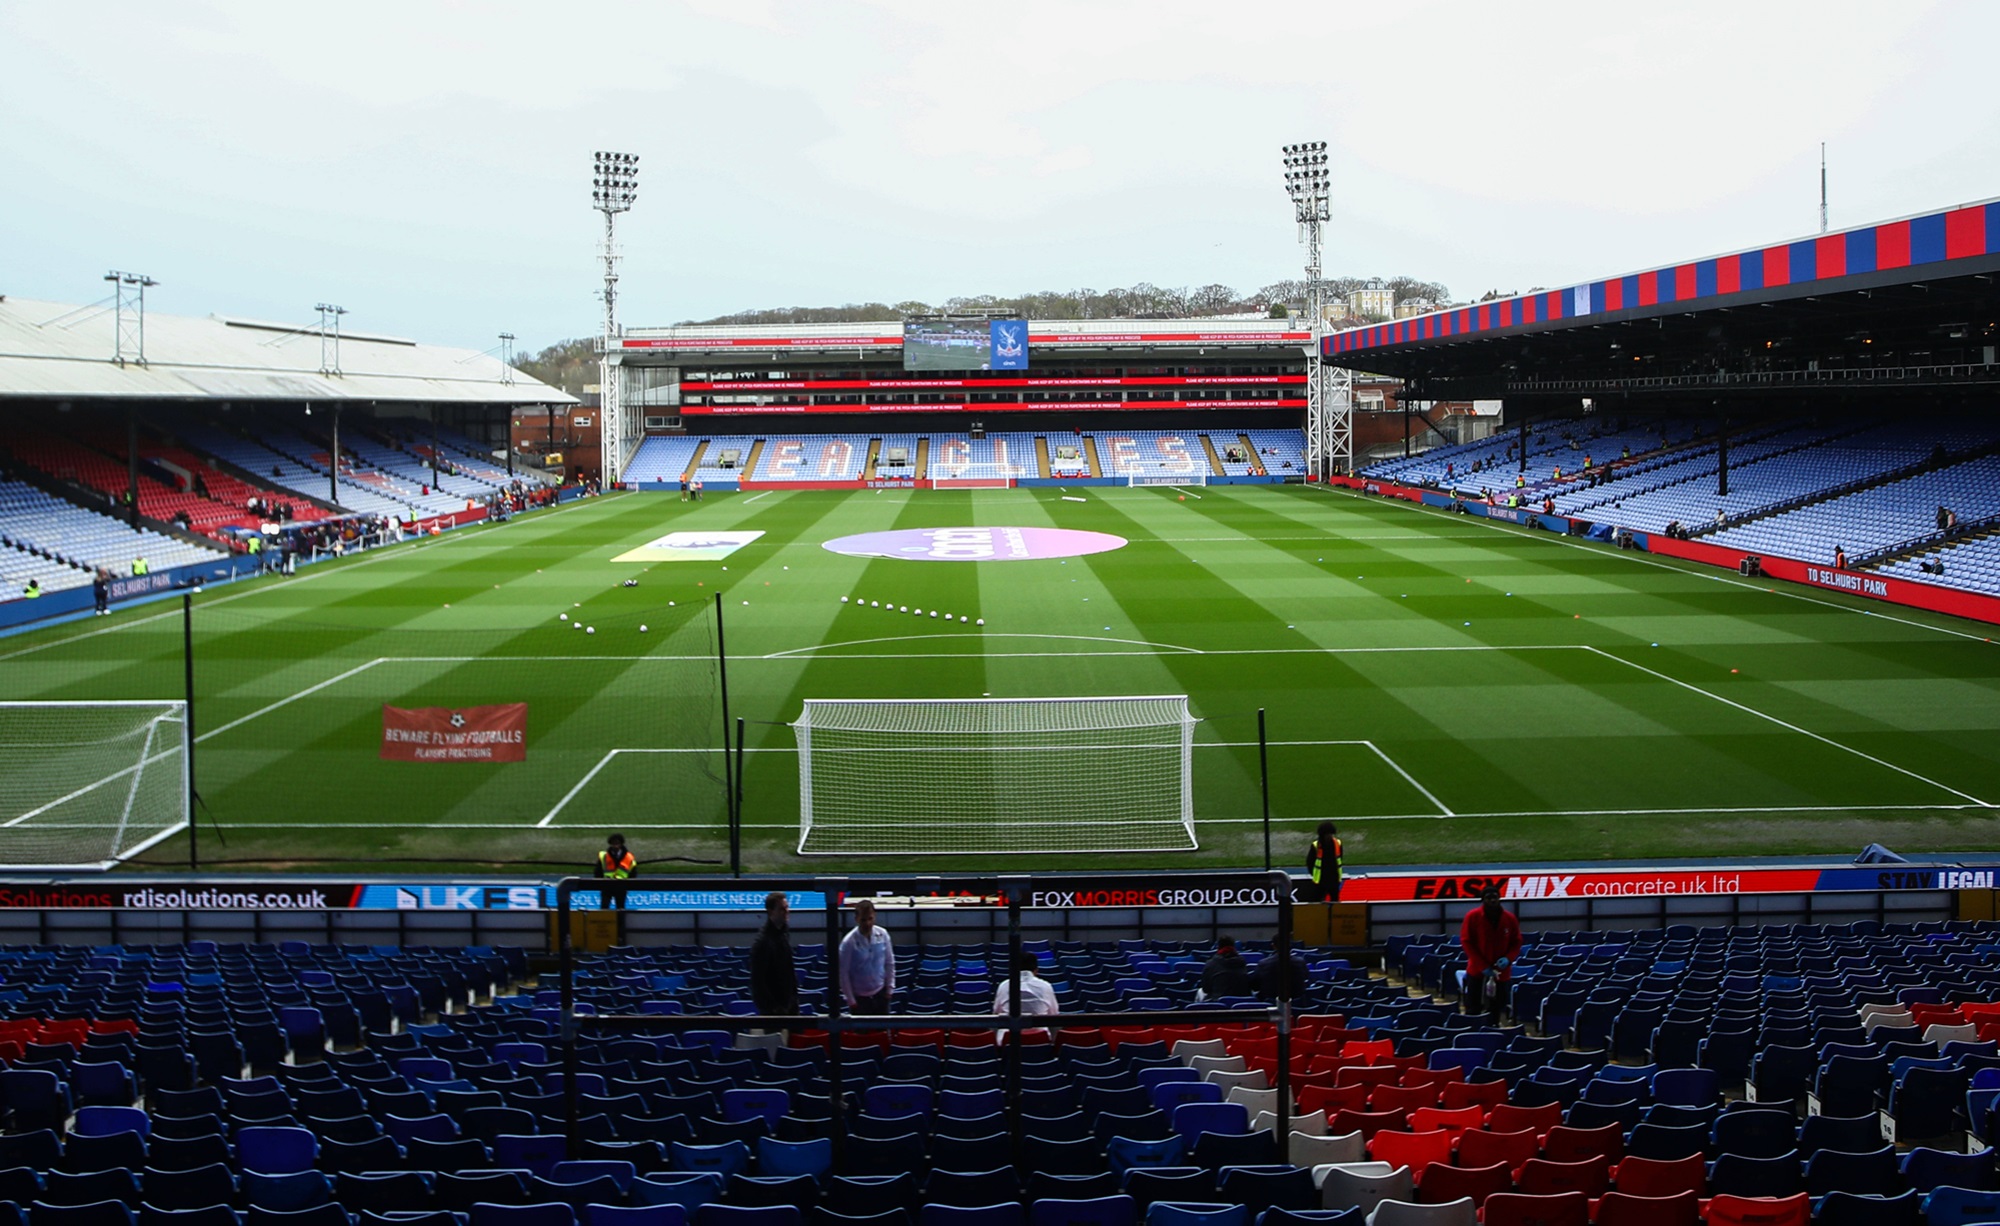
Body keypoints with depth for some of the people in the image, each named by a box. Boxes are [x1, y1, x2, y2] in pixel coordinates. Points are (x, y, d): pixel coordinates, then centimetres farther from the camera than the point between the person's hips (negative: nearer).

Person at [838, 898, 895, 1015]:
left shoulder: (883, 934, -10)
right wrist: (850, 1000, -10)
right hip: (859, 996, -3)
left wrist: (890, 988, 2)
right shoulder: (849, 942, -22)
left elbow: (890, 963, 2)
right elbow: (843, 973, -14)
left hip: (880, 993, 3)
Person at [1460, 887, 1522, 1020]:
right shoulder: (1472, 917, -12)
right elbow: (1466, 943, -10)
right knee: (1473, 1011, 0)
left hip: (1501, 972, 2)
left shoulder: (1509, 918, -5)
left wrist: (1508, 959, -17)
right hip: (1477, 970, -2)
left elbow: (1516, 942, 5)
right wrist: (1482, 966, -17)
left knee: (1495, 1011, 8)